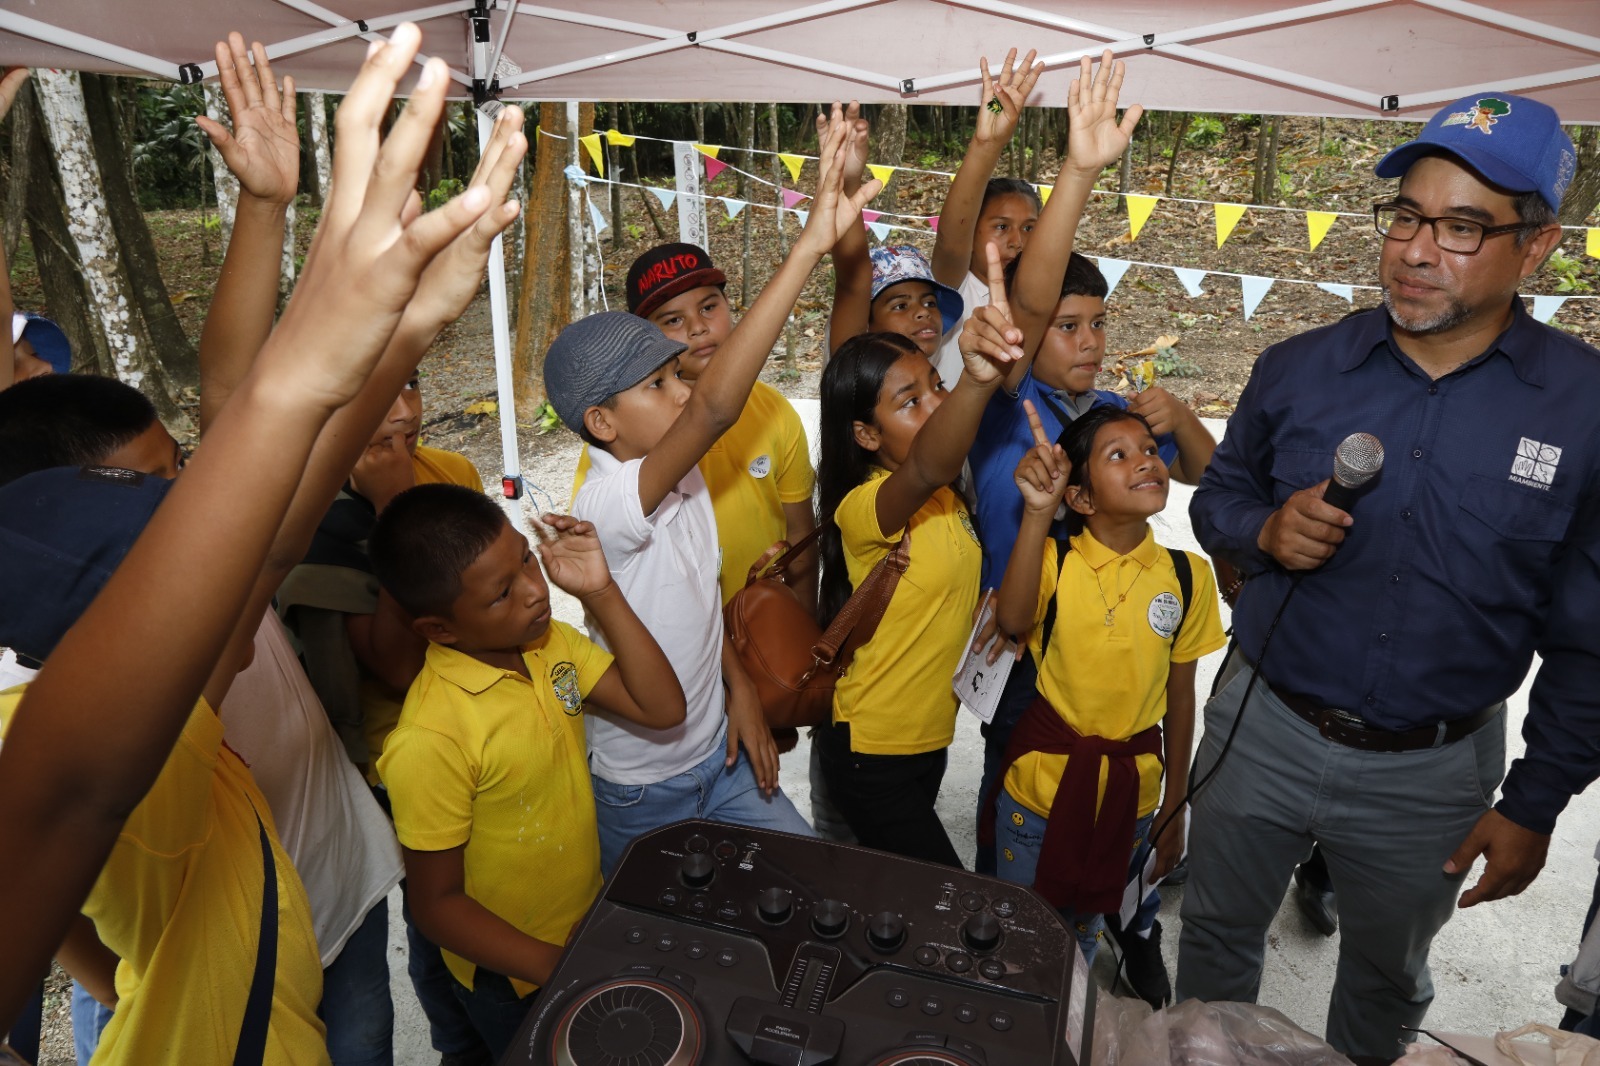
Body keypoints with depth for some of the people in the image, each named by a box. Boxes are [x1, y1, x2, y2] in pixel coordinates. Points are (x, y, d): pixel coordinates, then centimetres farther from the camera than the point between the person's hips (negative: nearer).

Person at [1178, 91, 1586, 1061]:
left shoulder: (1579, 406, -12)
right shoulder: (1298, 369, -8)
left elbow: (1585, 638, -6)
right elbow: (1219, 495, 6)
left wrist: (1534, 804, -3)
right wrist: (1266, 529, -18)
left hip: (1431, 773, -1)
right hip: (1263, 728, 1)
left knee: (1387, 977, 25)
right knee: (1218, 936, 21)